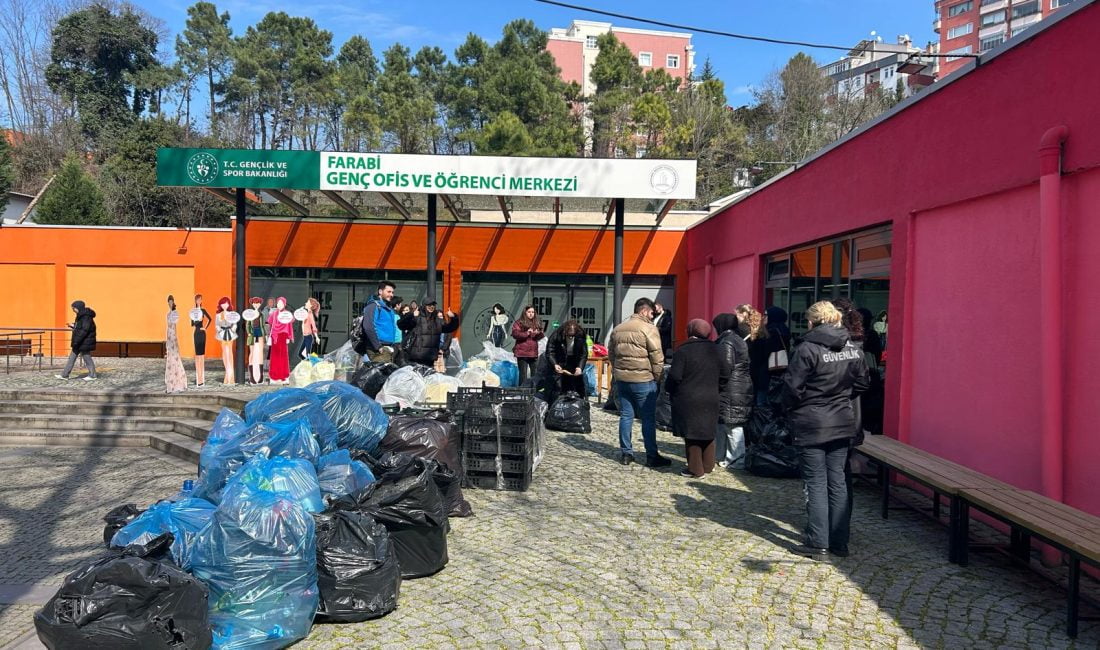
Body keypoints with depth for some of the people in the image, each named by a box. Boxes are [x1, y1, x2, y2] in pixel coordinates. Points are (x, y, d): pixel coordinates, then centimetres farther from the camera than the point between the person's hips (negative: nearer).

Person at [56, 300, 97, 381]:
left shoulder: (86, 317, -19)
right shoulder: (81, 316, 13)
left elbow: (84, 330, -25)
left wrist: (76, 341, -25)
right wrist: (73, 326, 7)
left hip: (85, 342, -10)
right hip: (79, 342, 10)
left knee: (87, 358, -1)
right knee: (72, 358, 11)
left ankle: (92, 376, 10)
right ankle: (64, 375, 16)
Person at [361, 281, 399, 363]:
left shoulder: (389, 309, 22)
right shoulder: (374, 305, -6)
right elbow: (368, 328, -18)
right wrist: (378, 347, -18)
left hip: (389, 349, 9)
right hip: (379, 350, -9)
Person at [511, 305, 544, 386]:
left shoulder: (537, 323, 14)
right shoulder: (518, 323, -1)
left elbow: (540, 336, 14)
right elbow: (515, 334, -14)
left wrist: (539, 333, -8)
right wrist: (526, 333, -23)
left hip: (534, 353, 5)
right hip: (522, 353, -4)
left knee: (535, 373, 4)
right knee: (523, 374, -2)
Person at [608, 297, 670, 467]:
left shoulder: (618, 329, 12)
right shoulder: (648, 329, -11)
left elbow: (611, 353, 17)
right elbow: (657, 356, -13)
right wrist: (657, 376, -1)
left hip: (621, 379, 6)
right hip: (643, 380, -6)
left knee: (626, 416, 12)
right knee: (648, 418, 2)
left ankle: (626, 453, 16)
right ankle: (652, 456, 7)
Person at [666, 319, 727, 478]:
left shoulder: (683, 351, -11)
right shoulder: (713, 350, 6)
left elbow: (675, 376, -16)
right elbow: (725, 375, 9)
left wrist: (669, 389, 3)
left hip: (688, 401, -5)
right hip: (711, 400, 5)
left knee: (691, 435, 2)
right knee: (707, 433, 16)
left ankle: (696, 469, 6)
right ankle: (708, 466, 25)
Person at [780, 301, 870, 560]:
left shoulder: (807, 349, -15)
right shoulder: (852, 350, 4)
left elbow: (792, 387, -14)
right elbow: (861, 383, 12)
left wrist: (790, 410, 4)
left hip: (811, 425, -5)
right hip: (843, 424, 5)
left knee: (816, 482, 2)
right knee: (839, 482, 11)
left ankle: (817, 543, 4)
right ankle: (839, 542, 17)